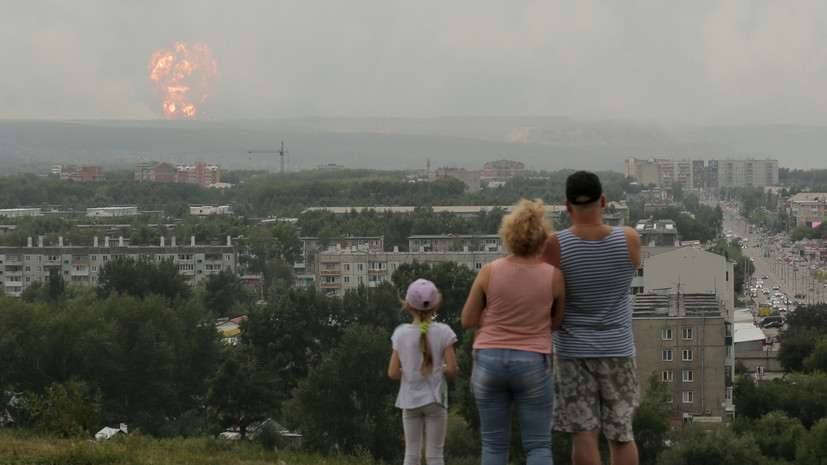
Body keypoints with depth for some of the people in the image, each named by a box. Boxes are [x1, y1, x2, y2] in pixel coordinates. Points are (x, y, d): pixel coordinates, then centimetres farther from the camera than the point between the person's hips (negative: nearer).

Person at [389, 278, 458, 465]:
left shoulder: (401, 333, -4)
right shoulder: (443, 332, -9)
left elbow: (393, 373, -4)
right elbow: (452, 369, -11)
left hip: (410, 399, 2)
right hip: (434, 400, -2)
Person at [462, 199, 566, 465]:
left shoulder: (489, 272, -6)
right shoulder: (553, 276, -6)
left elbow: (467, 321, 2)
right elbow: (556, 323, 8)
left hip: (490, 362, 1)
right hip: (533, 365, -1)